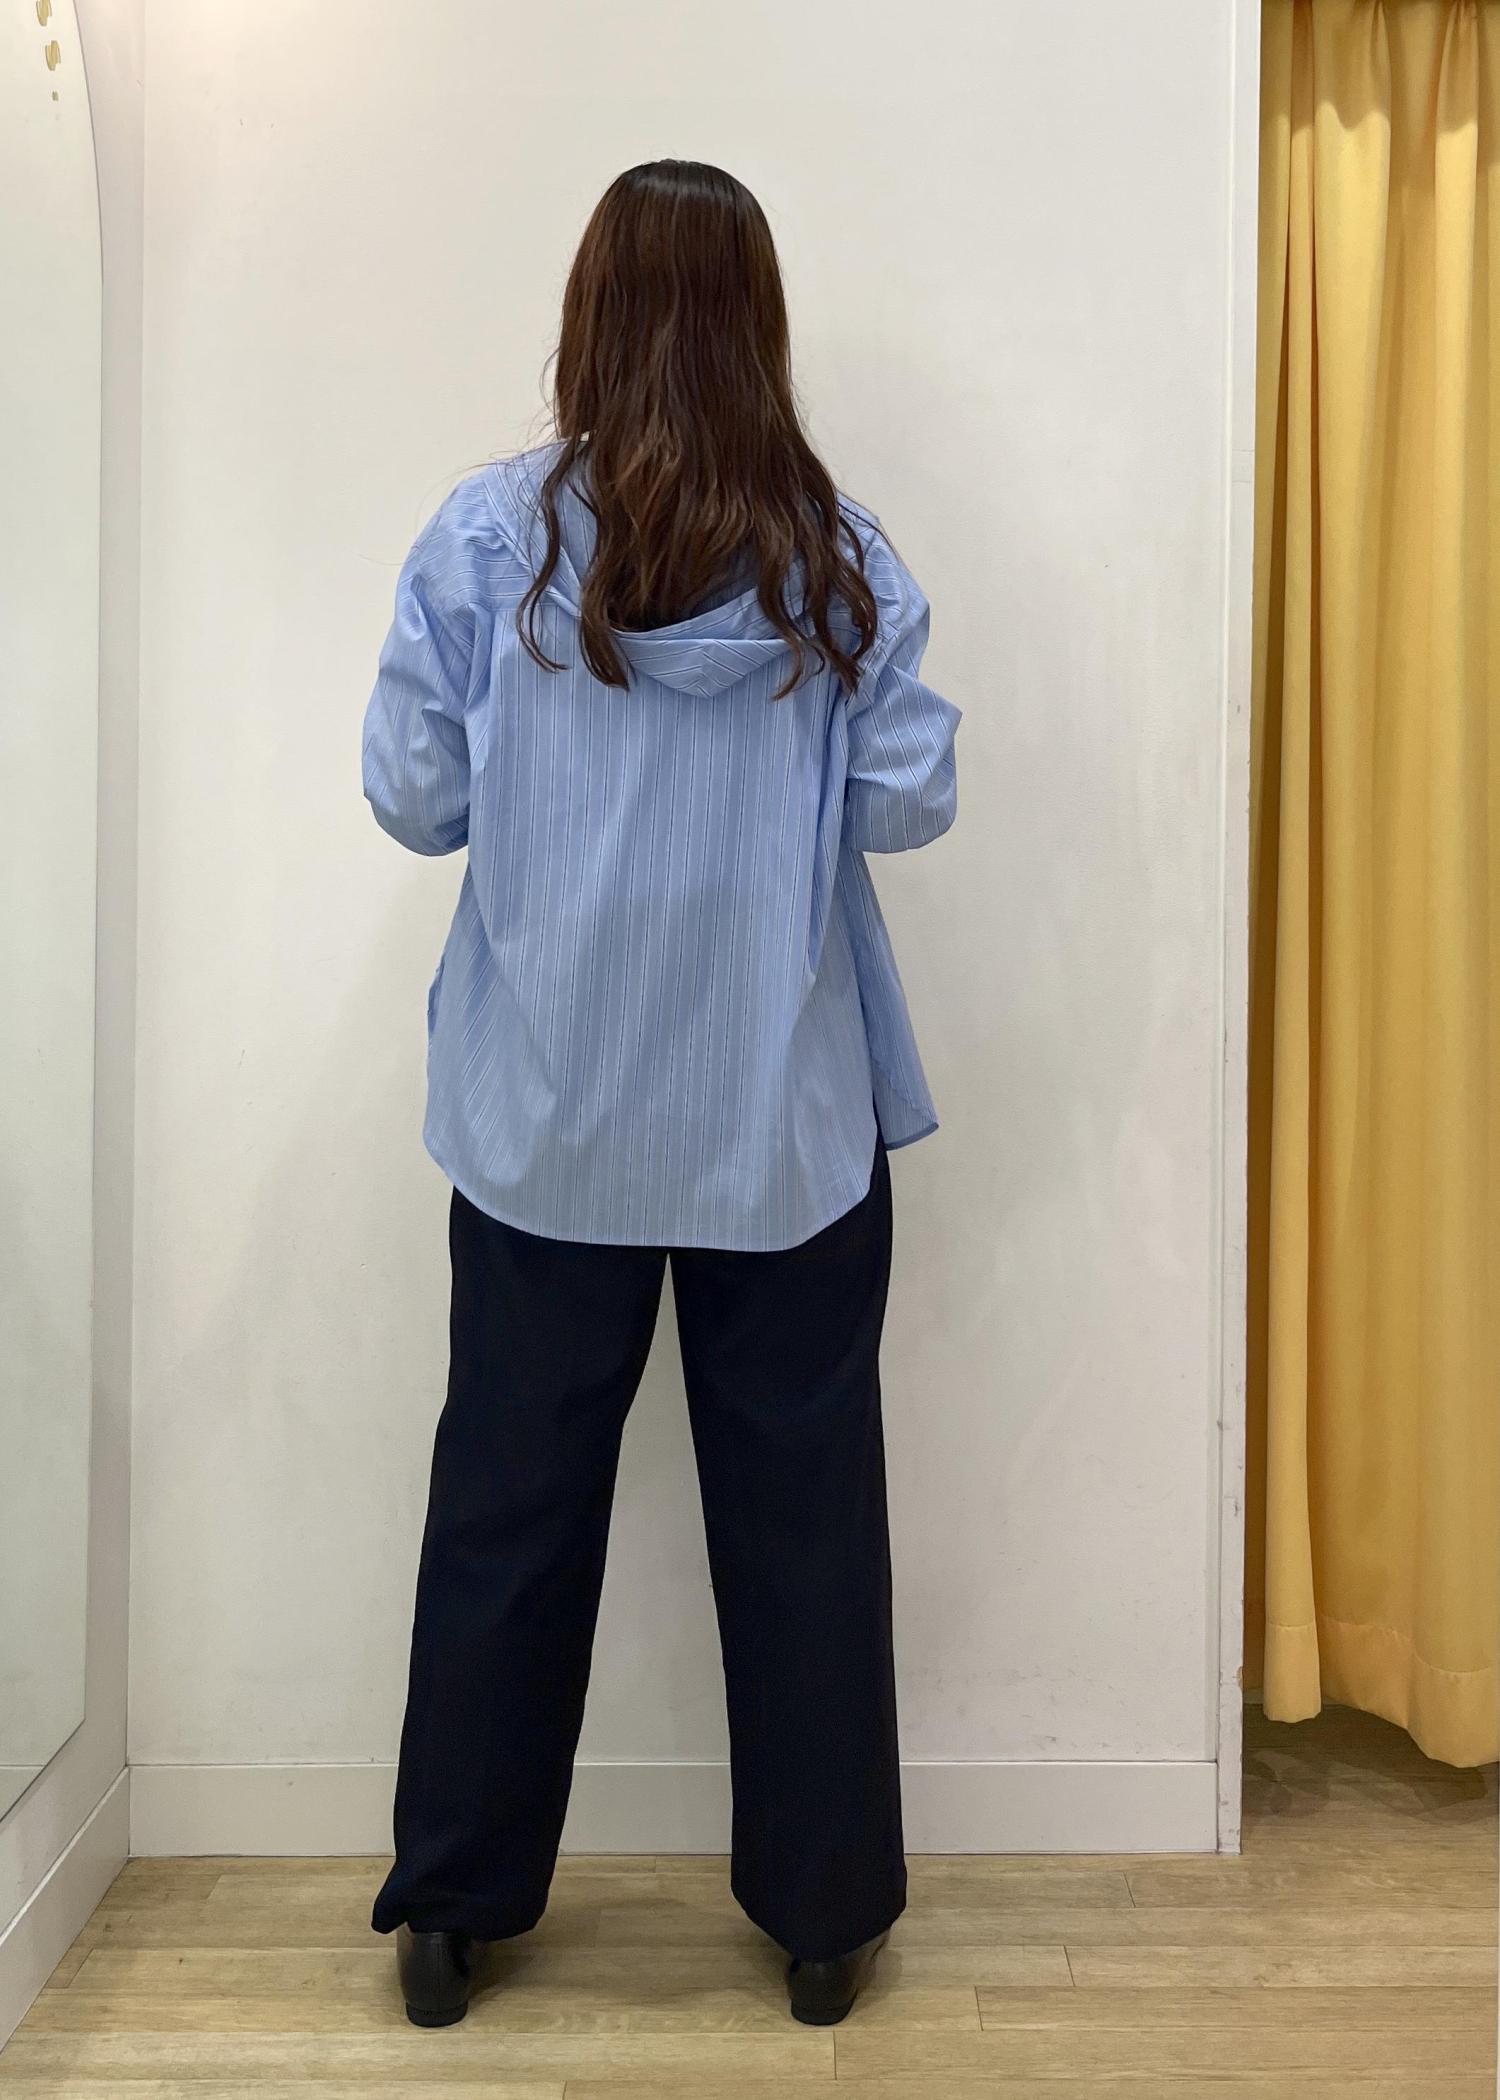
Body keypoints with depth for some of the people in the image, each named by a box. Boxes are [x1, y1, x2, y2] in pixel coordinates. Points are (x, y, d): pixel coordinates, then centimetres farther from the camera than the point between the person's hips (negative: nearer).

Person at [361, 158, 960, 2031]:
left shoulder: (488, 533, -7)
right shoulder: (838, 552, -6)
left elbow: (413, 796, -4)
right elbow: (910, 800, -4)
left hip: (546, 1118, 0)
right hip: (788, 1119, 0)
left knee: (509, 1503, 15)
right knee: (800, 1508, 14)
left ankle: (453, 1909, 31)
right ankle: (823, 1913, 30)